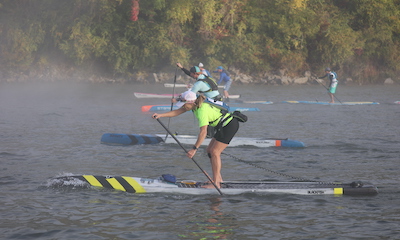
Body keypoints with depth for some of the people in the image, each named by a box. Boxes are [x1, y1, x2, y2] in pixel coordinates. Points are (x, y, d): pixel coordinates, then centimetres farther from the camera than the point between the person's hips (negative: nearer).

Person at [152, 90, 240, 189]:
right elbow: (177, 112, 9)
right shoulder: (196, 104, 2)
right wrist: (160, 115, 3)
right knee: (210, 150, 12)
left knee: (214, 152, -11)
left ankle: (216, 183, -10)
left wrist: (194, 149, -34)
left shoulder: (202, 110, -26)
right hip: (226, 125, 10)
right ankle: (218, 179, 15)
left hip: (229, 125, -10)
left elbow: (203, 132, -32)